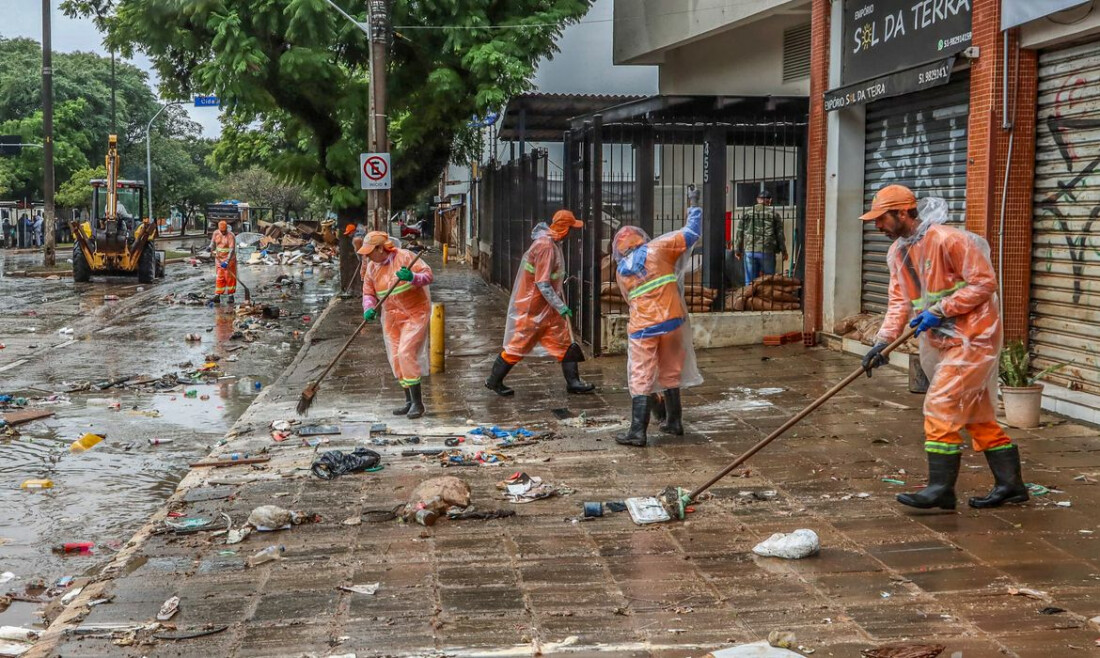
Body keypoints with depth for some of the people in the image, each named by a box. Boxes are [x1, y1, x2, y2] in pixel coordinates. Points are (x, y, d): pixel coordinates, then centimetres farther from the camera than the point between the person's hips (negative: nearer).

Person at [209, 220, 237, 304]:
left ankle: (231, 296, 9)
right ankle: (217, 296, -1)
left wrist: (227, 261, -31)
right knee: (219, 278, 2)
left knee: (230, 277, 1)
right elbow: (213, 243, 16)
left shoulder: (231, 236, -18)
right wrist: (211, 249, -7)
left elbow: (232, 250, -24)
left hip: (229, 259, -5)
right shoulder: (216, 233, 0)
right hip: (219, 258, 5)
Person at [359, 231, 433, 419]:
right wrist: (369, 309, -13)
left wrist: (412, 277, -36)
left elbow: (427, 274, -15)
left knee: (406, 354, -17)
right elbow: (368, 293, 8)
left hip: (415, 313, -7)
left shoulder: (404, 256, -14)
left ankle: (417, 402, -10)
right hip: (392, 317, 7)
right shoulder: (371, 267, 3)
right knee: (396, 359, 6)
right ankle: (410, 401, 19)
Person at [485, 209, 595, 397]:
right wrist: (560, 306, -23)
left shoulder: (552, 243, 7)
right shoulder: (545, 246, -24)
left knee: (564, 341, 8)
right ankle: (494, 381, 15)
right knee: (519, 345, 1)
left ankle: (573, 381, 12)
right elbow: (542, 283, -26)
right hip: (532, 307, -10)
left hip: (547, 307, 10)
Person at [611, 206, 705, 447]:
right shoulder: (657, 250, 2)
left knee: (641, 379, 1)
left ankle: (638, 432, -4)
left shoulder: (621, 270, 9)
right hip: (671, 321, 1)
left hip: (642, 328, -1)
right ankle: (674, 422, 26)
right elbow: (691, 235, 6)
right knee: (670, 373, 15)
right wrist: (694, 214, 24)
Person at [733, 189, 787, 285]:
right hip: (767, 252, -2)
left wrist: (737, 250, 15)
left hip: (749, 251, 2)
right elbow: (780, 234, 3)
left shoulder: (747, 214, 7)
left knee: (750, 281, 5)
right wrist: (783, 251, 12)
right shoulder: (774, 214, 2)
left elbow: (740, 233, 8)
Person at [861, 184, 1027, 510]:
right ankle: (1010, 484, 24)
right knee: (977, 414, 14)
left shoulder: (946, 239, -20)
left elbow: (985, 281, -19)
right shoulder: (897, 252, 9)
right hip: (945, 342, 9)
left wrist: (939, 310, -22)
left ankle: (941, 488, -7)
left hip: (972, 337, -9)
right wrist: (883, 342, -6)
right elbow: (899, 301, 7)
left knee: (941, 405, -12)